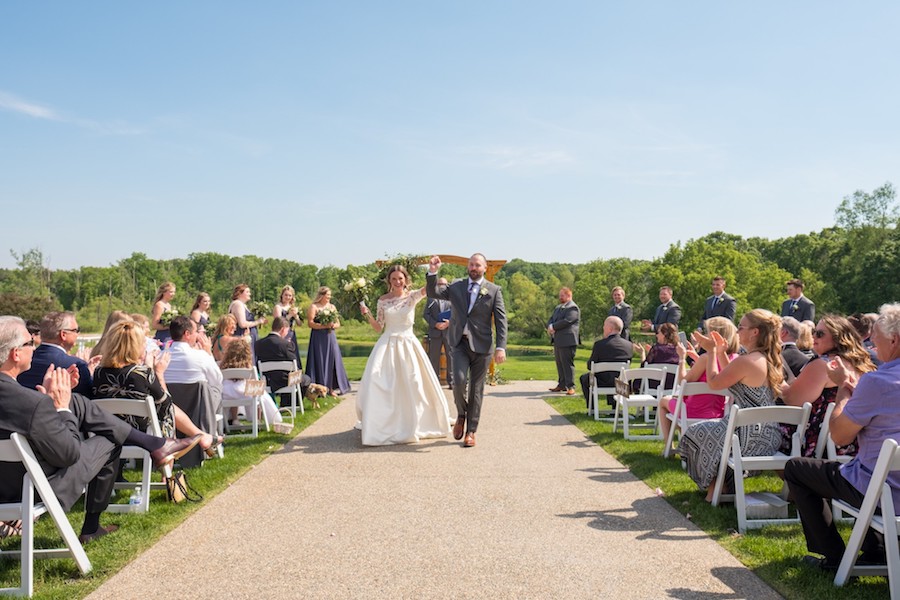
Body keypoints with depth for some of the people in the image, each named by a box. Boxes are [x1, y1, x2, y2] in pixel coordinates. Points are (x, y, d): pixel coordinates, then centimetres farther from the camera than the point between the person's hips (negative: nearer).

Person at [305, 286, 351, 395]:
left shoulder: (332, 307, 14)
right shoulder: (314, 307, -2)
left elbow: (338, 323, 15)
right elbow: (310, 323, -11)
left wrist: (333, 325, -7)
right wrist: (325, 325, -17)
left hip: (330, 338, 5)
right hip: (318, 339, -5)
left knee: (332, 361, 2)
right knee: (320, 363, -4)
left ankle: (332, 387, 6)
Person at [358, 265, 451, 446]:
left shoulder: (412, 296, -1)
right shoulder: (383, 300, 4)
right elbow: (378, 328, 8)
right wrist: (368, 315, -10)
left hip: (408, 344, -1)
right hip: (387, 345, 1)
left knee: (413, 385, 3)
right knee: (377, 385, -7)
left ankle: (413, 425, 24)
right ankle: (380, 427, 6)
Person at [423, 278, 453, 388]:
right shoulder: (431, 298, 13)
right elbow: (426, 314, 5)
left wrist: (449, 322, -14)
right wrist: (435, 324, -10)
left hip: (449, 331, -1)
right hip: (435, 332, 1)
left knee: (451, 356, -2)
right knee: (434, 357, 3)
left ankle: (451, 381, 4)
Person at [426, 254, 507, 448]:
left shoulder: (494, 290, 2)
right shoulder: (456, 286, 9)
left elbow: (501, 320, -2)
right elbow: (432, 292, 3)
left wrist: (501, 347, -11)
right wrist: (432, 272, -12)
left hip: (481, 345, -1)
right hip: (460, 343, 1)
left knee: (476, 388, 5)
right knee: (459, 380, -18)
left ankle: (471, 431, 16)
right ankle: (461, 414, 11)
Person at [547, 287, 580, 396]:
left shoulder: (573, 308, -8)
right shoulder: (558, 307, 22)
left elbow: (567, 321, -19)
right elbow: (551, 320, 17)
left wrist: (553, 327, -12)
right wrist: (550, 327, -6)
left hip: (567, 341, -9)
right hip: (557, 341, 9)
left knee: (567, 364, -8)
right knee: (559, 364, 11)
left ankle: (571, 387, -6)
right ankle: (562, 385, 18)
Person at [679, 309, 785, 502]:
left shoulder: (745, 361, -21)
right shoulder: (768, 359, 8)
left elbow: (714, 383, -10)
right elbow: (729, 378, 17)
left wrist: (712, 351, -1)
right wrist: (721, 352, 16)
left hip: (749, 439, -9)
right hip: (769, 436, 9)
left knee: (696, 433, 15)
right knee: (712, 428, 30)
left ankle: (714, 487, 27)